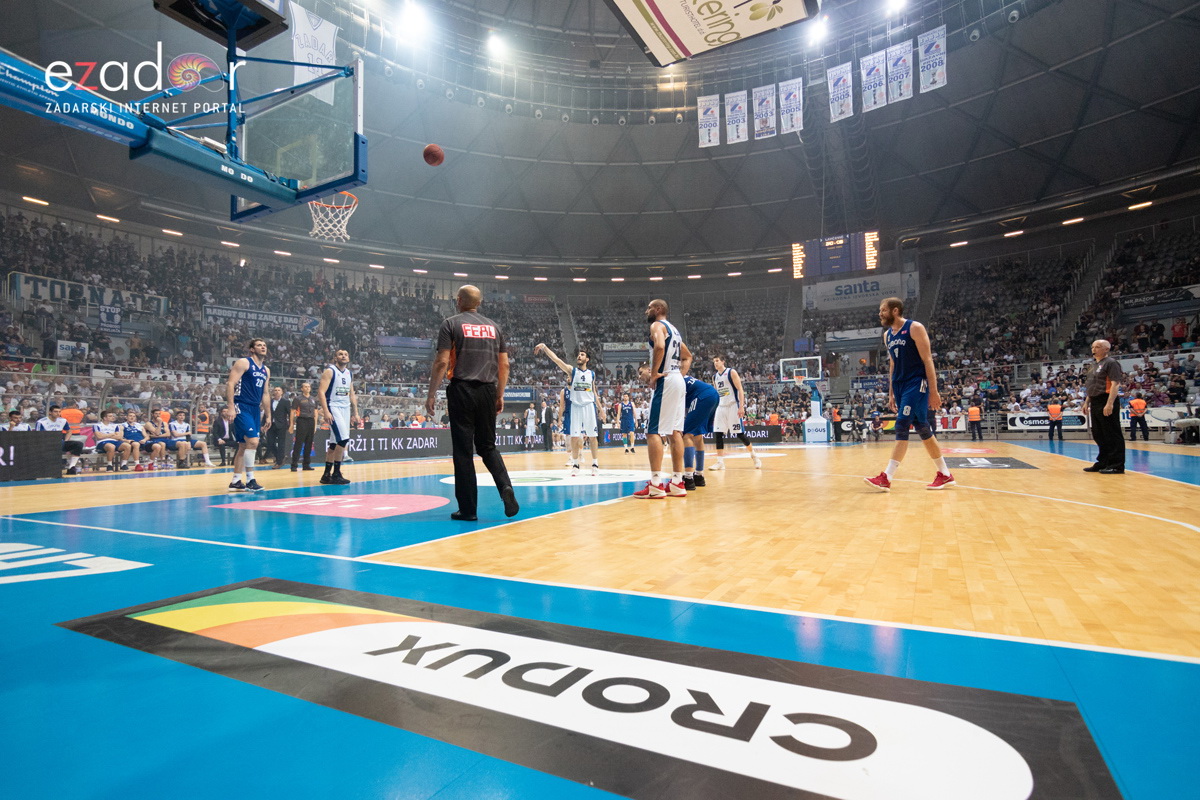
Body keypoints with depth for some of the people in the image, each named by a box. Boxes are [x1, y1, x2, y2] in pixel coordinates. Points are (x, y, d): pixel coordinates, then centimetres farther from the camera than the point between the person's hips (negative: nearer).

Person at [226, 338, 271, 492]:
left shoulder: (266, 370, 17)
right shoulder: (243, 363, -5)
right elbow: (230, 384, -11)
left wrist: (268, 415, 18)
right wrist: (231, 407, -19)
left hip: (255, 409, 8)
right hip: (242, 407, -8)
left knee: (244, 446, 10)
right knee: (253, 441, -17)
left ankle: (236, 481, 16)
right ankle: (249, 480, -9)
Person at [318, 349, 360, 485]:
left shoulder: (349, 374, 14)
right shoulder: (330, 371, -7)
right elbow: (321, 392, -14)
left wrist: (355, 413, 14)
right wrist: (326, 411, -23)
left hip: (346, 408, 7)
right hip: (333, 407, -7)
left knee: (335, 442, 9)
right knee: (344, 438, -18)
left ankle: (327, 475, 16)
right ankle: (336, 473, -9)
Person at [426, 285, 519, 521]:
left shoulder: (451, 324, 0)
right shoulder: (493, 327, 13)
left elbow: (442, 362, -8)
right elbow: (504, 364, 11)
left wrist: (431, 395, -3)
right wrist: (500, 395, 19)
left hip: (462, 389, -4)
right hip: (488, 391, 4)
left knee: (463, 450, 3)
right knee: (488, 446, 16)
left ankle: (468, 508, 7)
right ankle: (505, 486, -7)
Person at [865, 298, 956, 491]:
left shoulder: (915, 328, -8)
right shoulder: (887, 335, 13)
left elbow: (927, 360, -11)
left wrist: (934, 391, -15)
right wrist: (891, 393, 17)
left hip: (917, 383, -8)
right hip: (900, 385, 8)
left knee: (902, 427, -14)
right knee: (922, 428, 10)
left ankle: (886, 478, -15)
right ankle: (945, 474, 20)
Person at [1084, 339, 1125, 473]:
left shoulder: (1111, 362, -8)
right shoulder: (1095, 365, 19)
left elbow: (1115, 384, -17)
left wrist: (1109, 404, -24)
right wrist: (1087, 402, 21)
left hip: (1106, 403, -9)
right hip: (1095, 403, 9)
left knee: (1112, 435, -5)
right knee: (1098, 435, 14)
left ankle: (1117, 465, -1)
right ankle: (1103, 463, 22)